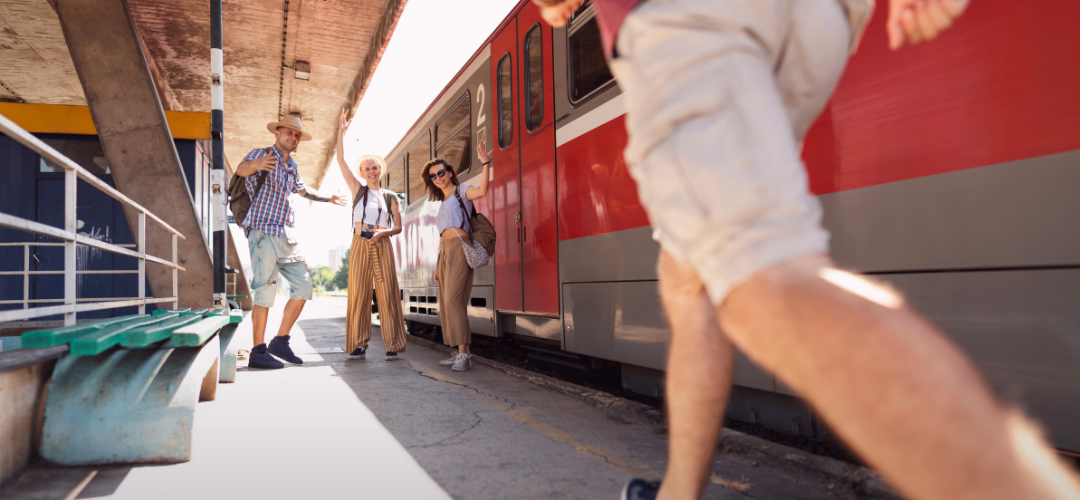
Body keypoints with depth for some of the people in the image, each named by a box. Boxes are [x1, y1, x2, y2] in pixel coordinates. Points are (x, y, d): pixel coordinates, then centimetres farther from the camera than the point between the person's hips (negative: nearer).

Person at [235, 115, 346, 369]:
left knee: (303, 285, 3)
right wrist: (256, 164, -48)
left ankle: (280, 341, 11)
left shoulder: (291, 166, 20)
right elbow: (241, 169, -25)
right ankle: (258, 352, -6)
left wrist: (328, 198, 44)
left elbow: (301, 188, 41)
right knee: (265, 290, -11)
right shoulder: (262, 154, -2)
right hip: (264, 232, -8)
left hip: (287, 235, 8)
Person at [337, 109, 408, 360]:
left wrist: (383, 232, -11)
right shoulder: (358, 189, 11)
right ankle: (358, 345, 3)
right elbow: (341, 160, 4)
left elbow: (398, 227, 9)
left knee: (387, 294, -4)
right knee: (358, 295, -2)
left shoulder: (390, 196, 11)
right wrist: (341, 131, 0)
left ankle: (393, 345, -1)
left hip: (383, 246, 0)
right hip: (360, 245, 0)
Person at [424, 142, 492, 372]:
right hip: (444, 252, 8)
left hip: (459, 248, -8)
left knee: (453, 299, -19)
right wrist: (438, 265, 19)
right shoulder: (443, 203, 26)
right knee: (447, 302, 3)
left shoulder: (462, 191, 4)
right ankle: (462, 353, 6)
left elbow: (481, 191, -19)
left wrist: (485, 163, -23)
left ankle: (464, 354, -20)